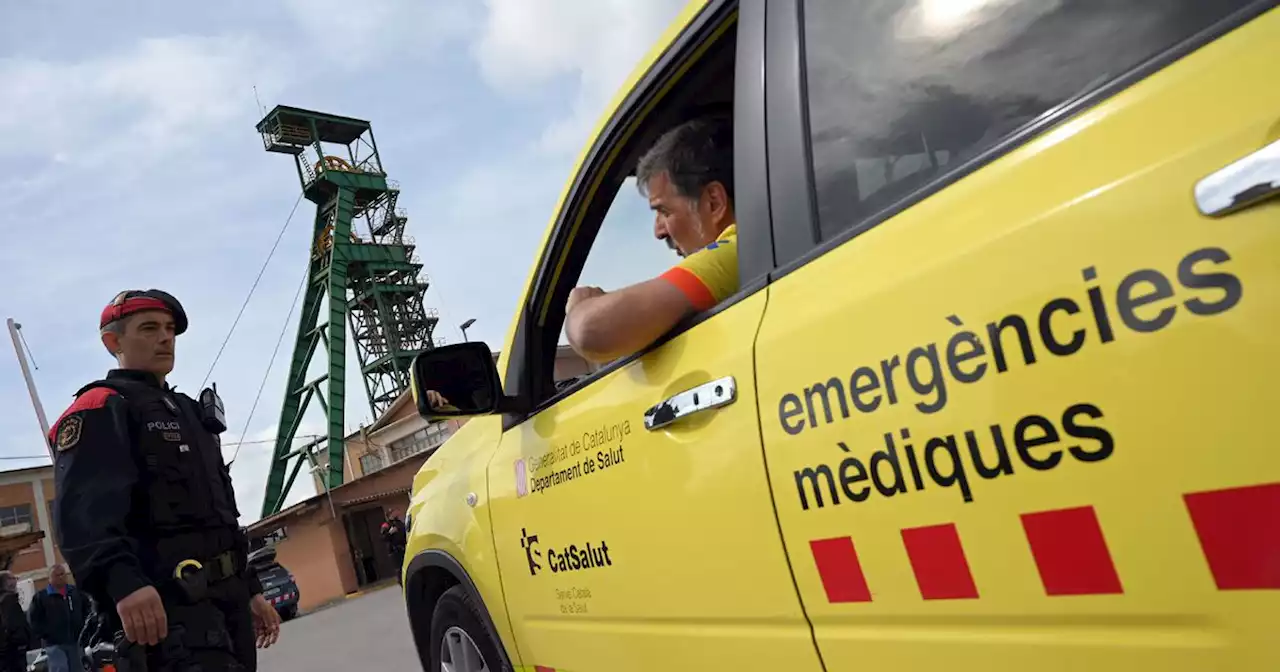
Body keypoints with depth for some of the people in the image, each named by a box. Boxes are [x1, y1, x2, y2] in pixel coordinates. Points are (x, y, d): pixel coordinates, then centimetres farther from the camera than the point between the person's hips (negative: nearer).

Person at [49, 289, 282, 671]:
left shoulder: (188, 412, 26)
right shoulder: (100, 409, -2)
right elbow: (83, 512, -20)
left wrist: (249, 589, 26)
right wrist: (122, 582, -36)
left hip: (227, 594, 9)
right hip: (166, 603, -9)